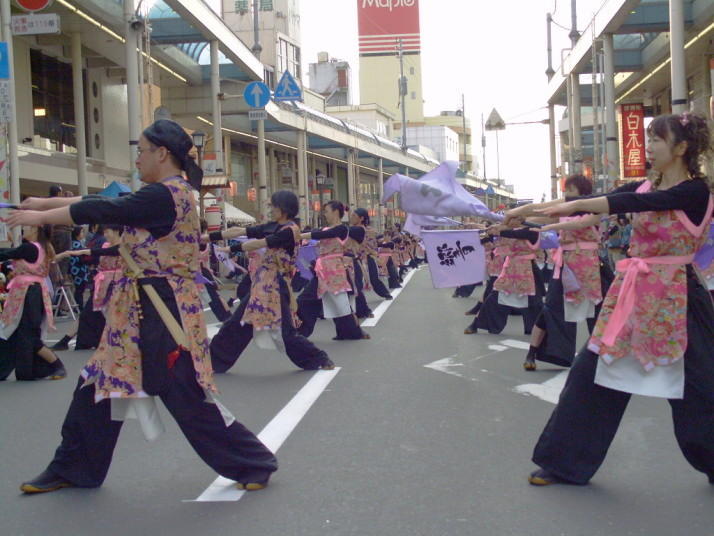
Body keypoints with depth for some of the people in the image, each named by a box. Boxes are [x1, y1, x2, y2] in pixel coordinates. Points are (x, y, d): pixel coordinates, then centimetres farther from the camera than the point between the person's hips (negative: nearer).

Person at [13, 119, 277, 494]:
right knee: (98, 383, 15)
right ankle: (73, 468, 29)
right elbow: (108, 202, 14)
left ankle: (253, 464, 11)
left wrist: (40, 216, -5)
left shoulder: (164, 196, -19)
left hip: (165, 312, -10)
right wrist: (45, 203, 15)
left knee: (188, 398, -3)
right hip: (140, 311, 10)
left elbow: (101, 210, -17)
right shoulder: (170, 193, 10)